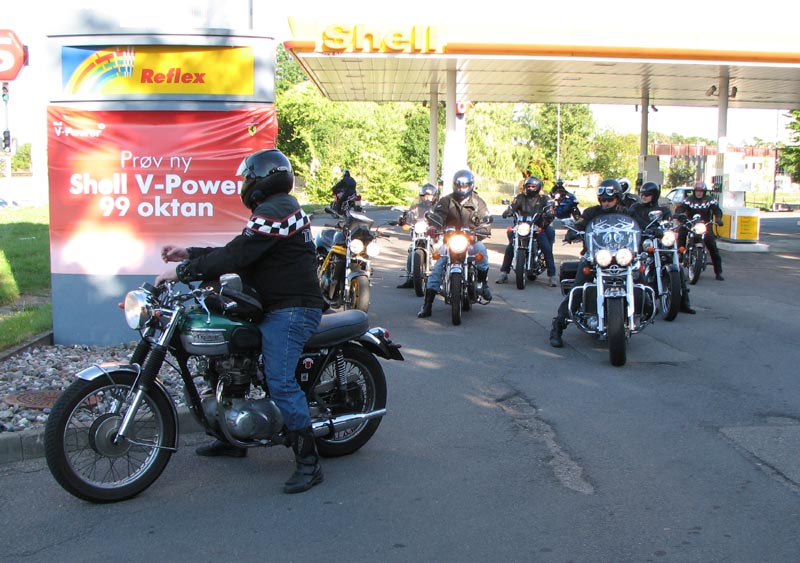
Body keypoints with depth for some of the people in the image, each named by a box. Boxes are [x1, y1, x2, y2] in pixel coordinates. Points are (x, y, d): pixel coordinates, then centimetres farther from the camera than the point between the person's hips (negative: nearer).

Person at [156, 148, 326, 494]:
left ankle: (308, 461, -13)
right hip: (275, 307, 12)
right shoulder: (280, 207, 19)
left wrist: (182, 271, -17)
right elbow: (236, 252, 21)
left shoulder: (273, 212, -15)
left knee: (280, 381, -19)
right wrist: (188, 254, 15)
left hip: (291, 310, -11)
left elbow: (234, 258, -22)